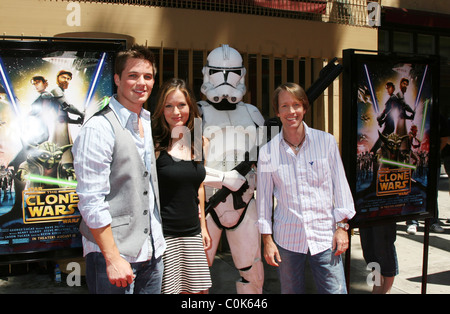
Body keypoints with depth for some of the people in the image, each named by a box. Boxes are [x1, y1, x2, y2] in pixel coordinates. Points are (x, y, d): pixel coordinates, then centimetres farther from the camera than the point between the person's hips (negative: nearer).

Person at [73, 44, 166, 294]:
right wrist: (113, 259, -19)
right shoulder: (99, 129, -14)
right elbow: (91, 201, -18)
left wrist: (156, 243, 13)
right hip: (114, 256, -7)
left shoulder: (146, 123, 11)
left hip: (152, 253, 7)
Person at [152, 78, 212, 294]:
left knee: (199, 288, 13)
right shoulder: (155, 145, -11)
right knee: (168, 289, 2)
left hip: (192, 234, 6)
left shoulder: (197, 144, 7)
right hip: (163, 234, -6)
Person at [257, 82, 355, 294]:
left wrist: (342, 226, 0)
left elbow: (341, 186, 4)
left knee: (335, 290, 0)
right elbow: (264, 198, 4)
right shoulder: (267, 152, -1)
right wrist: (267, 240, 3)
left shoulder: (326, 141, -1)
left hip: (325, 236, 0)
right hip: (286, 238, 1)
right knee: (290, 291, 11)